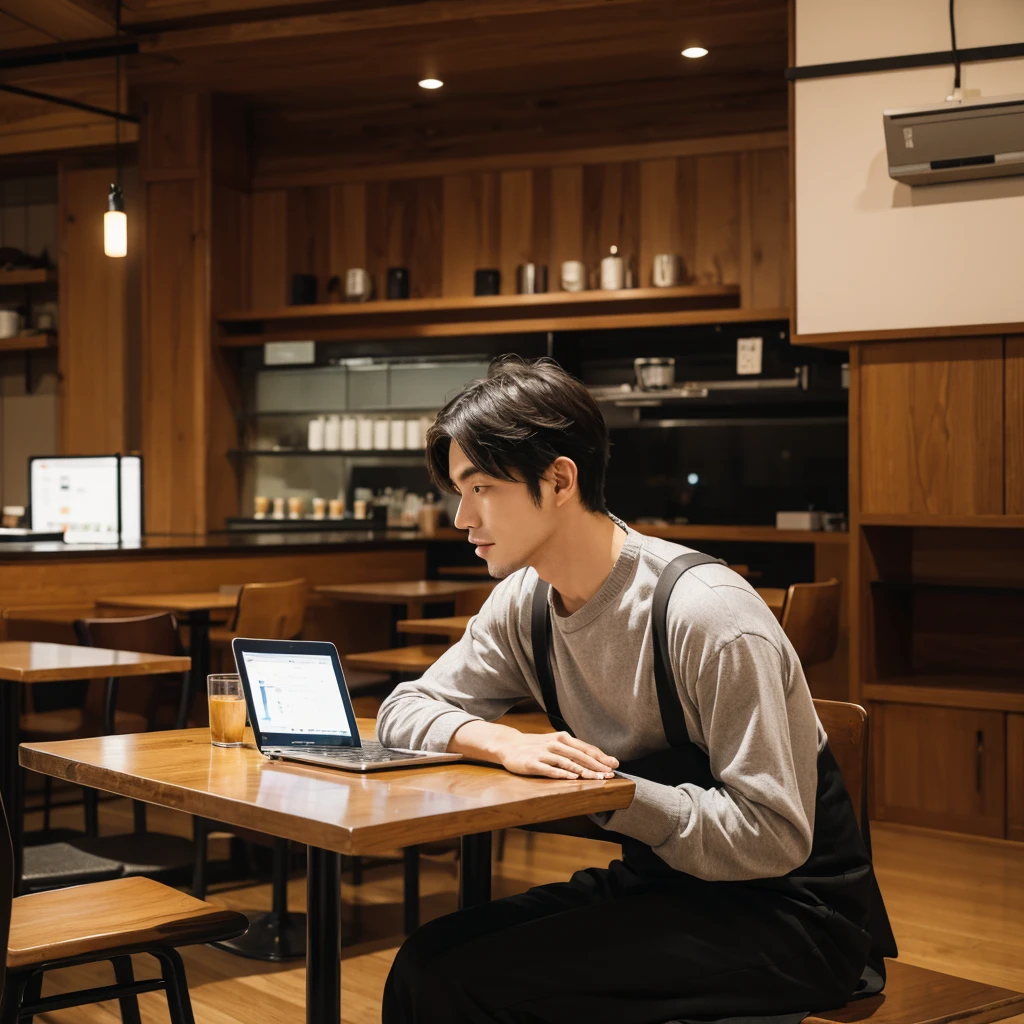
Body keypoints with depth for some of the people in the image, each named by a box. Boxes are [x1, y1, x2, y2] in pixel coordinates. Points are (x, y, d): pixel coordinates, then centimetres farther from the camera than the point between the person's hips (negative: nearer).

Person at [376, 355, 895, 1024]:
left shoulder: (708, 616, -23)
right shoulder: (525, 604, 0)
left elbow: (773, 837, -23)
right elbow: (404, 712, 3)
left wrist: (602, 789, -24)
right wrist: (501, 744, -17)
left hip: (788, 915, -6)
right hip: (661, 883, 7)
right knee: (424, 964, -14)